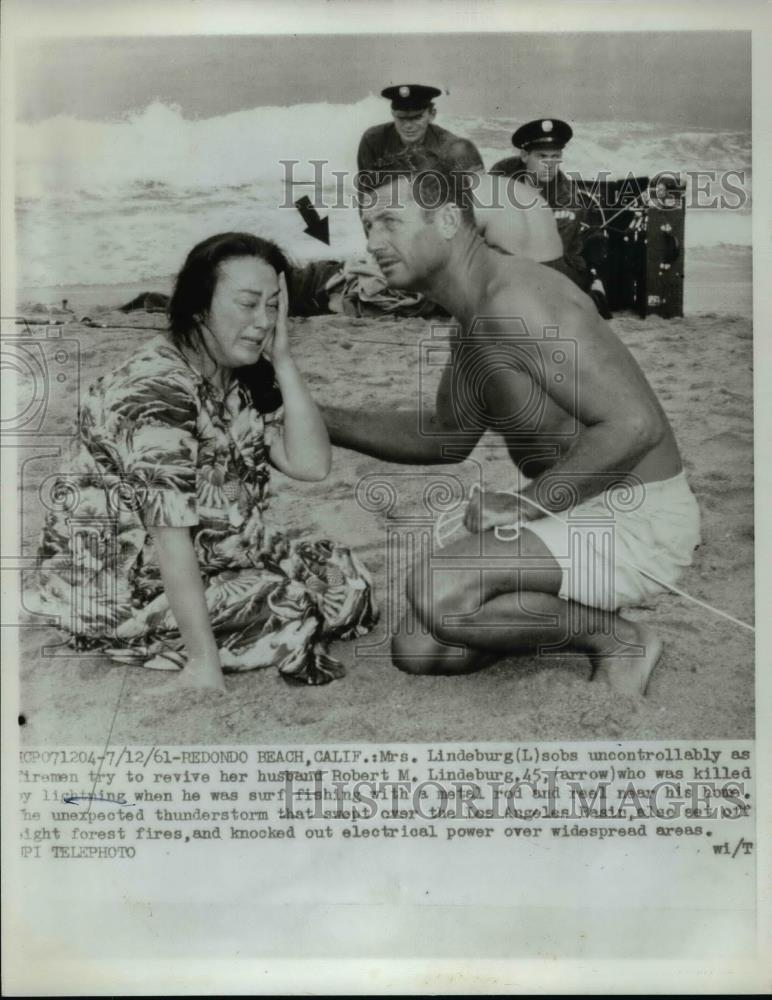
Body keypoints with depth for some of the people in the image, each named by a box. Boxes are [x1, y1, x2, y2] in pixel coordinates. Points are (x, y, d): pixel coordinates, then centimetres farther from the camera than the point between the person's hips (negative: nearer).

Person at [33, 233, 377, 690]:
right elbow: (170, 532, -30)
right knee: (300, 608, -18)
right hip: (122, 589, -8)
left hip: (217, 558, 8)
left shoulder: (245, 377, 1)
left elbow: (312, 463, -10)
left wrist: (283, 360, -16)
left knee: (348, 575, 0)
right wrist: (203, 660, -32)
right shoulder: (155, 389, -25)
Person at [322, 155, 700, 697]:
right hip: (583, 513, 9)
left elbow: (636, 423, -28)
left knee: (437, 594, -28)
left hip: (638, 519, -9)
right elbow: (446, 438, 21)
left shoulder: (514, 301, -23)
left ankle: (617, 640, -5)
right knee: (417, 650, 6)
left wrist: (527, 502, -21)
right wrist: (315, 417, 12)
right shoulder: (473, 326, 9)